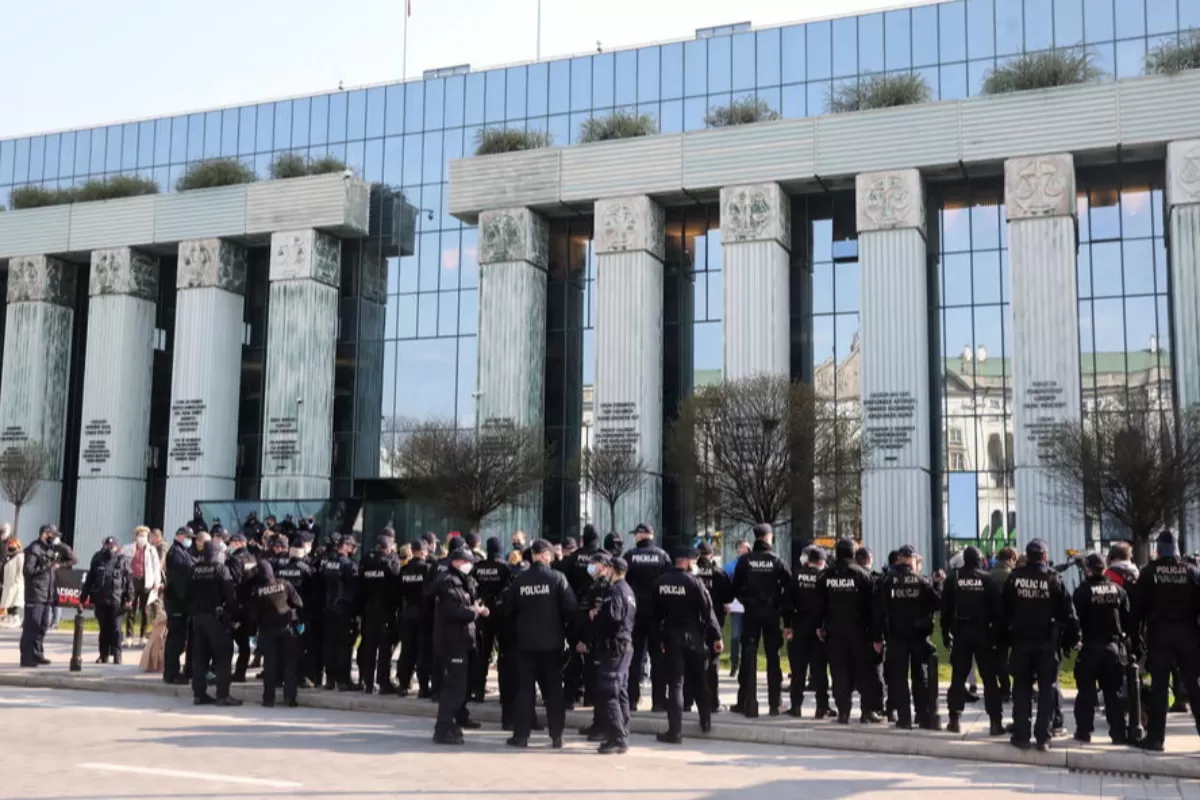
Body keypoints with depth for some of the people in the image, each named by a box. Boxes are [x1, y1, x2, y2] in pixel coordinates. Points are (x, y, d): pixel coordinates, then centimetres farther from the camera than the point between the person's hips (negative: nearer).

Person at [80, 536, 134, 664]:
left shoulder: (122, 559, 0)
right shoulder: (98, 558, 8)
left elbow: (129, 579, -2)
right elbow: (90, 579, 10)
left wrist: (129, 597, -8)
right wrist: (84, 597, 8)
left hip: (116, 600, -3)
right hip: (100, 599, 3)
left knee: (115, 629, 0)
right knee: (103, 628, 9)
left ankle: (116, 655, 5)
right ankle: (104, 655, 16)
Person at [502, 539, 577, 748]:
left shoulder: (518, 580, -4)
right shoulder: (557, 578, -10)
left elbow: (508, 609, 2)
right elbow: (571, 608, -12)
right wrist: (567, 631, 4)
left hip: (525, 642, 1)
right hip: (552, 642, -1)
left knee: (524, 689, 8)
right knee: (553, 689, 8)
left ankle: (521, 735, 7)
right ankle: (557, 736, 8)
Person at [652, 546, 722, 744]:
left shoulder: (660, 582, -1)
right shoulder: (693, 581, -12)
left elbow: (655, 611, 5)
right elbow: (707, 611, -10)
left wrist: (660, 637, 14)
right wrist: (716, 636, -3)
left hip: (670, 637, 2)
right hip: (693, 637, -2)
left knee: (675, 683, 2)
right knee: (699, 681, 18)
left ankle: (675, 731, -2)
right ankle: (706, 721, 26)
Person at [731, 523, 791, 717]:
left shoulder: (745, 560, -4)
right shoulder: (776, 560, -5)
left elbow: (736, 588, -3)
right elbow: (788, 586, -11)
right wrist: (784, 608, -1)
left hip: (751, 613, 0)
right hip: (772, 613, 0)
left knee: (749, 657, 4)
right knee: (773, 657, 9)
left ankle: (748, 704, 2)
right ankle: (775, 704, 11)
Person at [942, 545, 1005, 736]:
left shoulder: (953, 578, 1)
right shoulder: (988, 579, -3)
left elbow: (946, 609, 1)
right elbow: (997, 609, -5)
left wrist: (946, 634, 6)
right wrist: (998, 634, 1)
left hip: (960, 633, 1)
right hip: (983, 633, -1)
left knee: (958, 677, 7)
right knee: (989, 679, 3)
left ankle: (954, 720, 5)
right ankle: (996, 722, 0)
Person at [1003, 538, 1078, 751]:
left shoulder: (1015, 577, -2)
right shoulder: (1053, 578, -6)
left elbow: (1005, 610, 3)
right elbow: (1067, 611, -6)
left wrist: (1008, 633, 12)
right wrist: (1071, 637, 2)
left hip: (1021, 639, 1)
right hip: (1047, 640, -1)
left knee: (1022, 688, 9)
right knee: (1047, 688, 6)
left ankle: (1021, 735, 8)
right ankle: (1042, 737, 2)